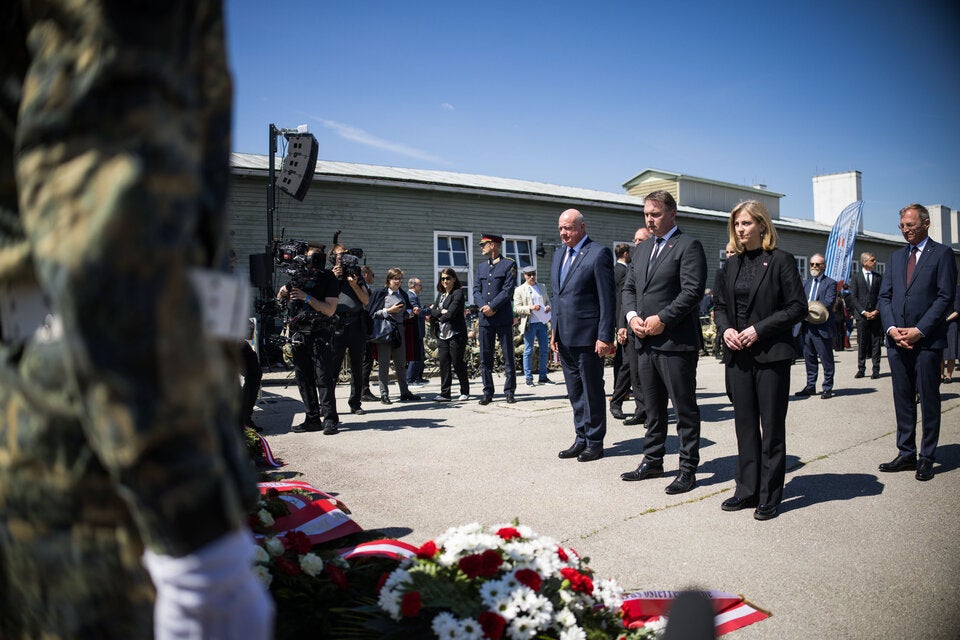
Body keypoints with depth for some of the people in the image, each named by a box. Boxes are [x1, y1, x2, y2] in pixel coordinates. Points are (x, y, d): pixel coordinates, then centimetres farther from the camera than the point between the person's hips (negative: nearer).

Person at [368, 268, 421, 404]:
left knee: (401, 363, 11)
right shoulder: (380, 294, -4)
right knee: (384, 363, -1)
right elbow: (373, 313, -8)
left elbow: (407, 312, 22)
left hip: (399, 329, 5)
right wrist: (389, 310, -13)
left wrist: (411, 312, 1)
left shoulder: (403, 294, 12)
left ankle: (405, 392, 19)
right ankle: (384, 394, 5)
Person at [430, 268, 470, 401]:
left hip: (455, 334, -6)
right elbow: (432, 311, 8)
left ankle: (465, 392, 12)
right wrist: (441, 312, -11)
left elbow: (451, 313, -15)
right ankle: (445, 393, 7)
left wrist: (439, 318, 1)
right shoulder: (440, 295, 18)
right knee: (444, 364, 3)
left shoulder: (458, 293, -5)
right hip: (442, 334, 6)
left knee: (458, 363, -1)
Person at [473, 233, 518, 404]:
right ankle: (487, 392, 12)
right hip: (485, 319, 5)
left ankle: (509, 392, 8)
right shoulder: (481, 267, 17)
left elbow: (508, 290, -8)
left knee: (508, 356, 1)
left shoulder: (509, 265, 1)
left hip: (503, 318, -4)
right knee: (485, 357, 5)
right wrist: (483, 306, -8)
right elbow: (476, 290, 10)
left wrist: (492, 307, -14)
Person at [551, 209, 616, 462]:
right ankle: (582, 439, 26)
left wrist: (605, 336, -16)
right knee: (575, 392, 15)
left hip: (587, 337, -7)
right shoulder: (559, 253, 14)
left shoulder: (599, 254, -9)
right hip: (564, 337, 7)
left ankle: (595, 442, 16)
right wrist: (555, 331, 15)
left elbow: (608, 299, -12)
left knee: (592, 391, 4)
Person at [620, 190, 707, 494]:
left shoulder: (688, 246, -6)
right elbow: (629, 287, 17)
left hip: (675, 342, -7)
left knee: (685, 409, 2)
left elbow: (693, 291, -16)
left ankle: (688, 469, 12)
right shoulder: (642, 248, 18)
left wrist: (662, 319, -18)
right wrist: (632, 316, -1)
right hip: (646, 342, 8)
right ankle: (652, 461, 28)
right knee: (653, 408, 16)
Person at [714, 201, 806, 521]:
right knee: (745, 425, 12)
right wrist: (725, 329, -3)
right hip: (738, 356, 6)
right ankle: (747, 490, 22)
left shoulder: (780, 260, -5)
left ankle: (770, 497, 14)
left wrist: (760, 329, -16)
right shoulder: (731, 265, 12)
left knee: (772, 428, 3)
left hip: (771, 355, -5)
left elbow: (797, 306, -8)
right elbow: (720, 306, 17)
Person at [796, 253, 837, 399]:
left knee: (826, 359, 1)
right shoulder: (806, 283, 18)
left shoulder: (830, 283, -1)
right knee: (809, 358, 12)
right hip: (806, 326, 6)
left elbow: (829, 302, -15)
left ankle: (827, 388, 10)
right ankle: (810, 386, 21)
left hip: (822, 327, -6)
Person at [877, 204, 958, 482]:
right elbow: (884, 296, 11)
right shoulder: (896, 256, 16)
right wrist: (892, 329, -4)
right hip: (897, 340, 5)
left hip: (927, 341, -5)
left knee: (929, 400, 3)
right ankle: (906, 453, 18)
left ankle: (927, 458, 11)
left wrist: (919, 331, -14)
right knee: (903, 400, 9)